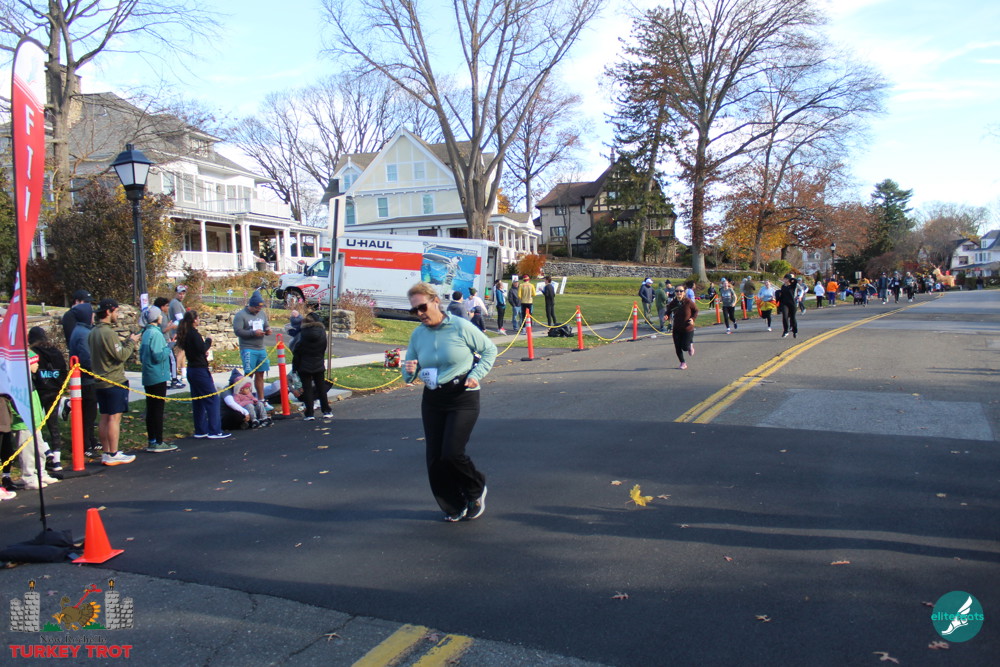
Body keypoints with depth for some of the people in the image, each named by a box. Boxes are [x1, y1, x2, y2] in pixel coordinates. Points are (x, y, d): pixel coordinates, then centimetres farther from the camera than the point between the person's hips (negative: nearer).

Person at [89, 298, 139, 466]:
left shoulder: (93, 332, 11)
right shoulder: (108, 332, -18)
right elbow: (121, 355, -19)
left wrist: (126, 342, 11)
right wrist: (131, 342, -6)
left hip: (100, 381, 9)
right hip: (115, 382, -9)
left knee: (104, 418, 12)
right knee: (114, 417, -4)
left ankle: (105, 453, 18)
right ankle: (113, 455, 0)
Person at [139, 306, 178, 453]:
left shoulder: (146, 333, 11)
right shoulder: (156, 333, -16)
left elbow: (142, 356, 17)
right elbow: (158, 356, -21)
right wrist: (168, 349, -4)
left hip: (148, 377, 9)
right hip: (158, 376, -9)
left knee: (151, 409, 12)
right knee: (158, 409, -4)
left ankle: (151, 441, 19)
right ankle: (158, 443, -1)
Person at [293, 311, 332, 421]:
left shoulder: (303, 334, -12)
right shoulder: (322, 332, -4)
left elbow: (297, 352, -8)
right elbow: (323, 349, 5)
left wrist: (295, 366, -1)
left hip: (304, 367, -3)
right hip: (319, 366, 3)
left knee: (307, 389, 3)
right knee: (321, 388, 13)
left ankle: (309, 414, 1)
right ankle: (326, 412, 16)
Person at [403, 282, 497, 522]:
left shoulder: (460, 327, -10)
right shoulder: (417, 334, 4)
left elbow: (489, 350, 0)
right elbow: (408, 372, 11)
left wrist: (476, 375, -12)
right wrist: (409, 371, -13)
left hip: (463, 399, -5)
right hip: (432, 401, 6)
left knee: (452, 453, -14)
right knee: (434, 458, 4)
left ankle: (476, 490, 18)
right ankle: (454, 508, 23)